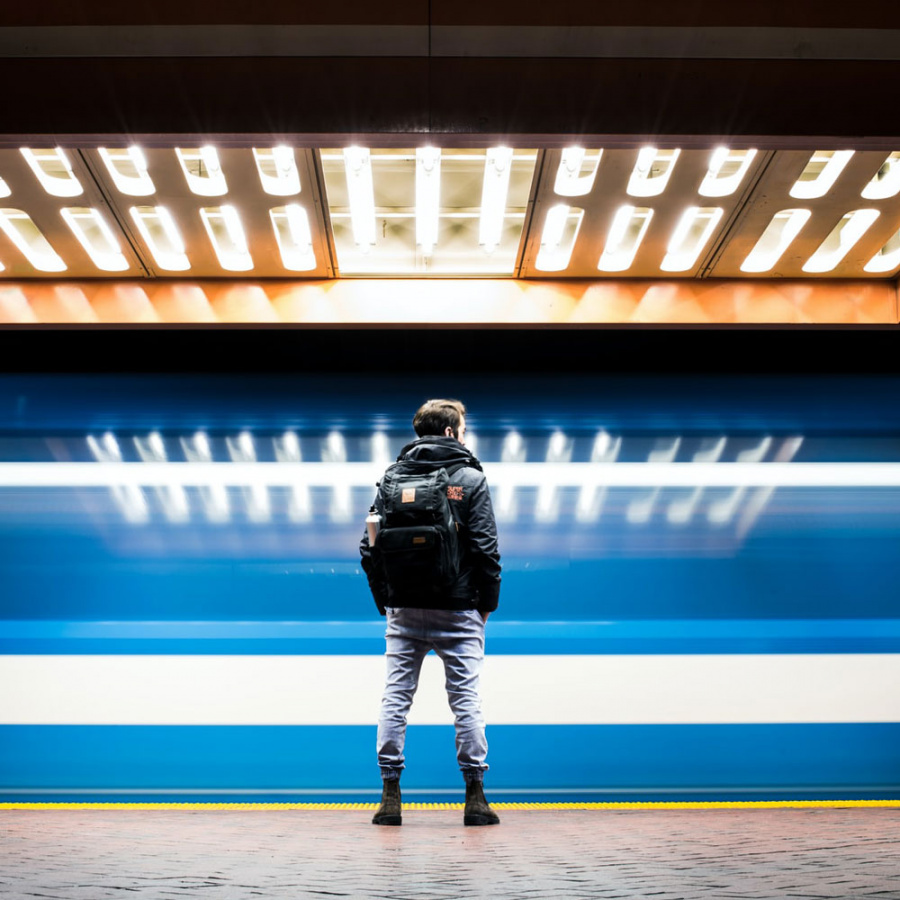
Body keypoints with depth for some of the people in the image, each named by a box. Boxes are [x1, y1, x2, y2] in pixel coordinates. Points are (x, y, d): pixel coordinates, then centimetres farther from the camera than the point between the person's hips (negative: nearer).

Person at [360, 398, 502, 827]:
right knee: (466, 701, 4)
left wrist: (386, 602, 11)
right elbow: (486, 549, -9)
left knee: (395, 698, 7)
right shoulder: (471, 479, -3)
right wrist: (487, 604, 2)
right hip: (457, 612, -2)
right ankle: (474, 797, 9)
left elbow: (369, 547, 3)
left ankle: (390, 795, 10)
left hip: (404, 611, 3)